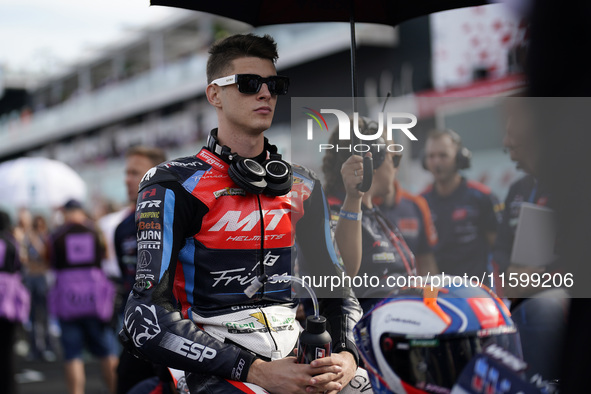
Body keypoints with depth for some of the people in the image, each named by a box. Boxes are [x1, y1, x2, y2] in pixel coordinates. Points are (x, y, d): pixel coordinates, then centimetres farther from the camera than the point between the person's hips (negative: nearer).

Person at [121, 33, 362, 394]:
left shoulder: (303, 186, 16)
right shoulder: (173, 185, -2)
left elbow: (334, 284, 20)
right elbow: (147, 319, -10)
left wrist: (347, 355, -3)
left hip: (300, 355, 6)